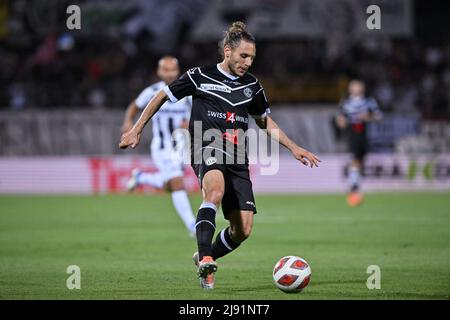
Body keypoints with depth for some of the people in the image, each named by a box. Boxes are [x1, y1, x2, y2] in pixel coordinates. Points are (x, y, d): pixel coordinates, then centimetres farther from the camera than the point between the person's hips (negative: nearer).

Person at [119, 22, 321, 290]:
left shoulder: (252, 85, 15)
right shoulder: (200, 76, 1)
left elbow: (265, 121, 30)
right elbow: (163, 97, 12)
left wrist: (294, 148, 24)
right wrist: (136, 130, 10)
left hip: (237, 159, 5)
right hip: (207, 149, -5)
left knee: (243, 229, -5)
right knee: (216, 191, -39)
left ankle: (205, 258, 22)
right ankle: (205, 259, -44)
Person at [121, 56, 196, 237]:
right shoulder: (152, 92, -6)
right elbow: (134, 107, 9)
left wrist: (190, 123, -23)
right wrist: (128, 122, -11)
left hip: (181, 146, 3)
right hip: (161, 147, -3)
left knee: (168, 186, 15)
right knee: (178, 184, -16)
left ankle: (140, 177, 42)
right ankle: (192, 226, -15)